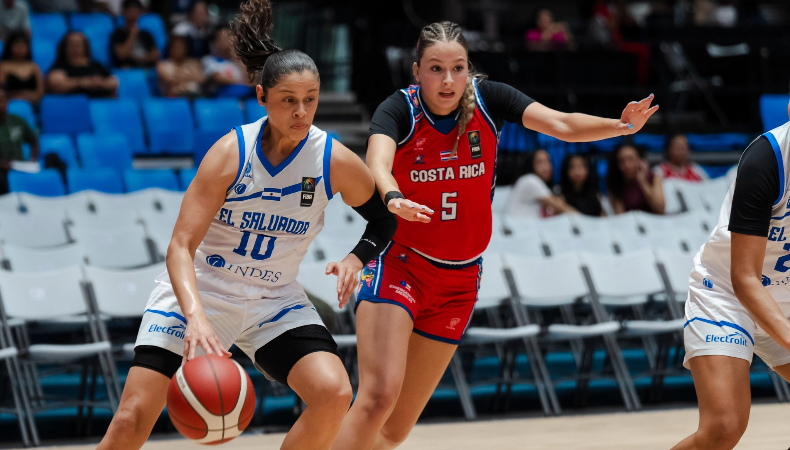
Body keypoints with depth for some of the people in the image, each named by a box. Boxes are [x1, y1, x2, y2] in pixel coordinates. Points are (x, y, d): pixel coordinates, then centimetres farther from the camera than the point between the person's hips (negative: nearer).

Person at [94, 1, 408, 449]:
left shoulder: (335, 161, -12)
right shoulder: (232, 152, -20)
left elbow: (384, 219, 9)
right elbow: (181, 247, -24)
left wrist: (357, 258, -13)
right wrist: (196, 318, -41)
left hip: (275, 301, 3)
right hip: (196, 292, -3)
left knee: (334, 395, -22)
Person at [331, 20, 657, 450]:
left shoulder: (488, 99, -6)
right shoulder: (399, 109, -14)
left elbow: (562, 124, -15)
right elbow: (378, 161, -34)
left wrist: (621, 126, -34)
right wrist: (393, 198, -56)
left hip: (459, 280, 4)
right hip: (399, 263, -4)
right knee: (379, 394, -24)